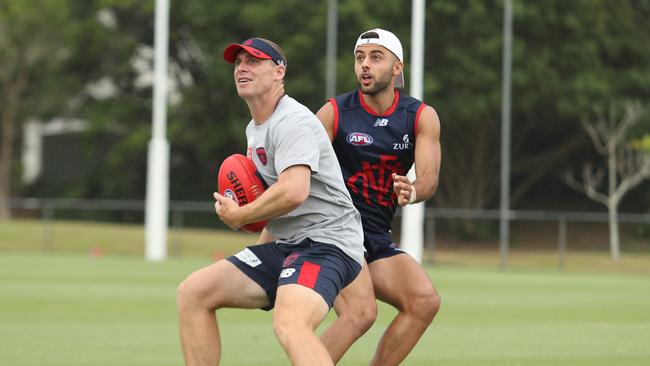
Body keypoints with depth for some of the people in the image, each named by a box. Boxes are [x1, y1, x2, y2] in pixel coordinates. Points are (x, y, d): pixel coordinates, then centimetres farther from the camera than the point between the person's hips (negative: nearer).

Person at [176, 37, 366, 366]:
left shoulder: (293, 122, -14)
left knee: (290, 323, -37)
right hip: (286, 246, 10)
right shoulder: (254, 128, 19)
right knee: (193, 292, 4)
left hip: (327, 243, -10)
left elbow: (294, 192, -28)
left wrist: (239, 216, -13)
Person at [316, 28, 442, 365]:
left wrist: (412, 191, -34)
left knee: (425, 302, -11)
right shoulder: (334, 113, -6)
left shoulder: (422, 118, 2)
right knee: (360, 312, -25)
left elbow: (429, 177, -9)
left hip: (376, 236, 5)